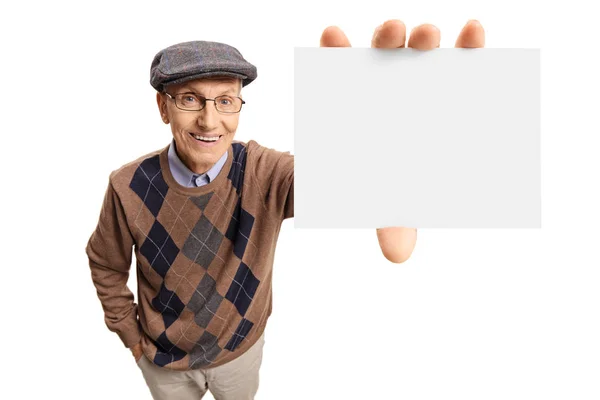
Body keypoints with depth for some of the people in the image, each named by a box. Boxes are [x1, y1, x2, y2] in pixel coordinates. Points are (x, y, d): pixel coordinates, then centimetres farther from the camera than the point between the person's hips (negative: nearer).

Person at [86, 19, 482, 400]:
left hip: (240, 347, 1)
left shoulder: (264, 171, -27)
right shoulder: (130, 186, -23)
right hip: (164, 358, 0)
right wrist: (129, 333, 0)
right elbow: (105, 263, -4)